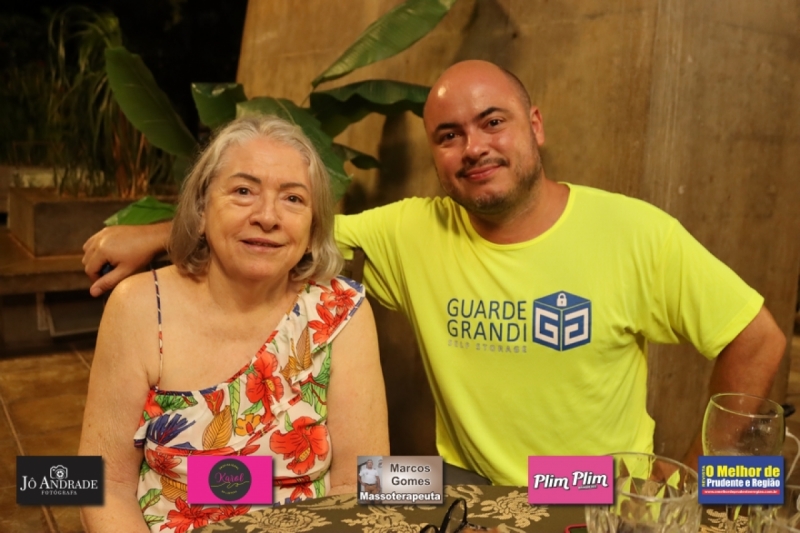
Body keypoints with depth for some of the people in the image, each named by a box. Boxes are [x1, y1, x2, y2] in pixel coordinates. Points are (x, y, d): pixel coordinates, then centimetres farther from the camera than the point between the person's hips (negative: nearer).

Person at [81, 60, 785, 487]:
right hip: (468, 495, 2)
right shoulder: (414, 233, -8)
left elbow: (758, 343, -5)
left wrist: (686, 479, -4)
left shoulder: (636, 233, -13)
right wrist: (157, 234, -12)